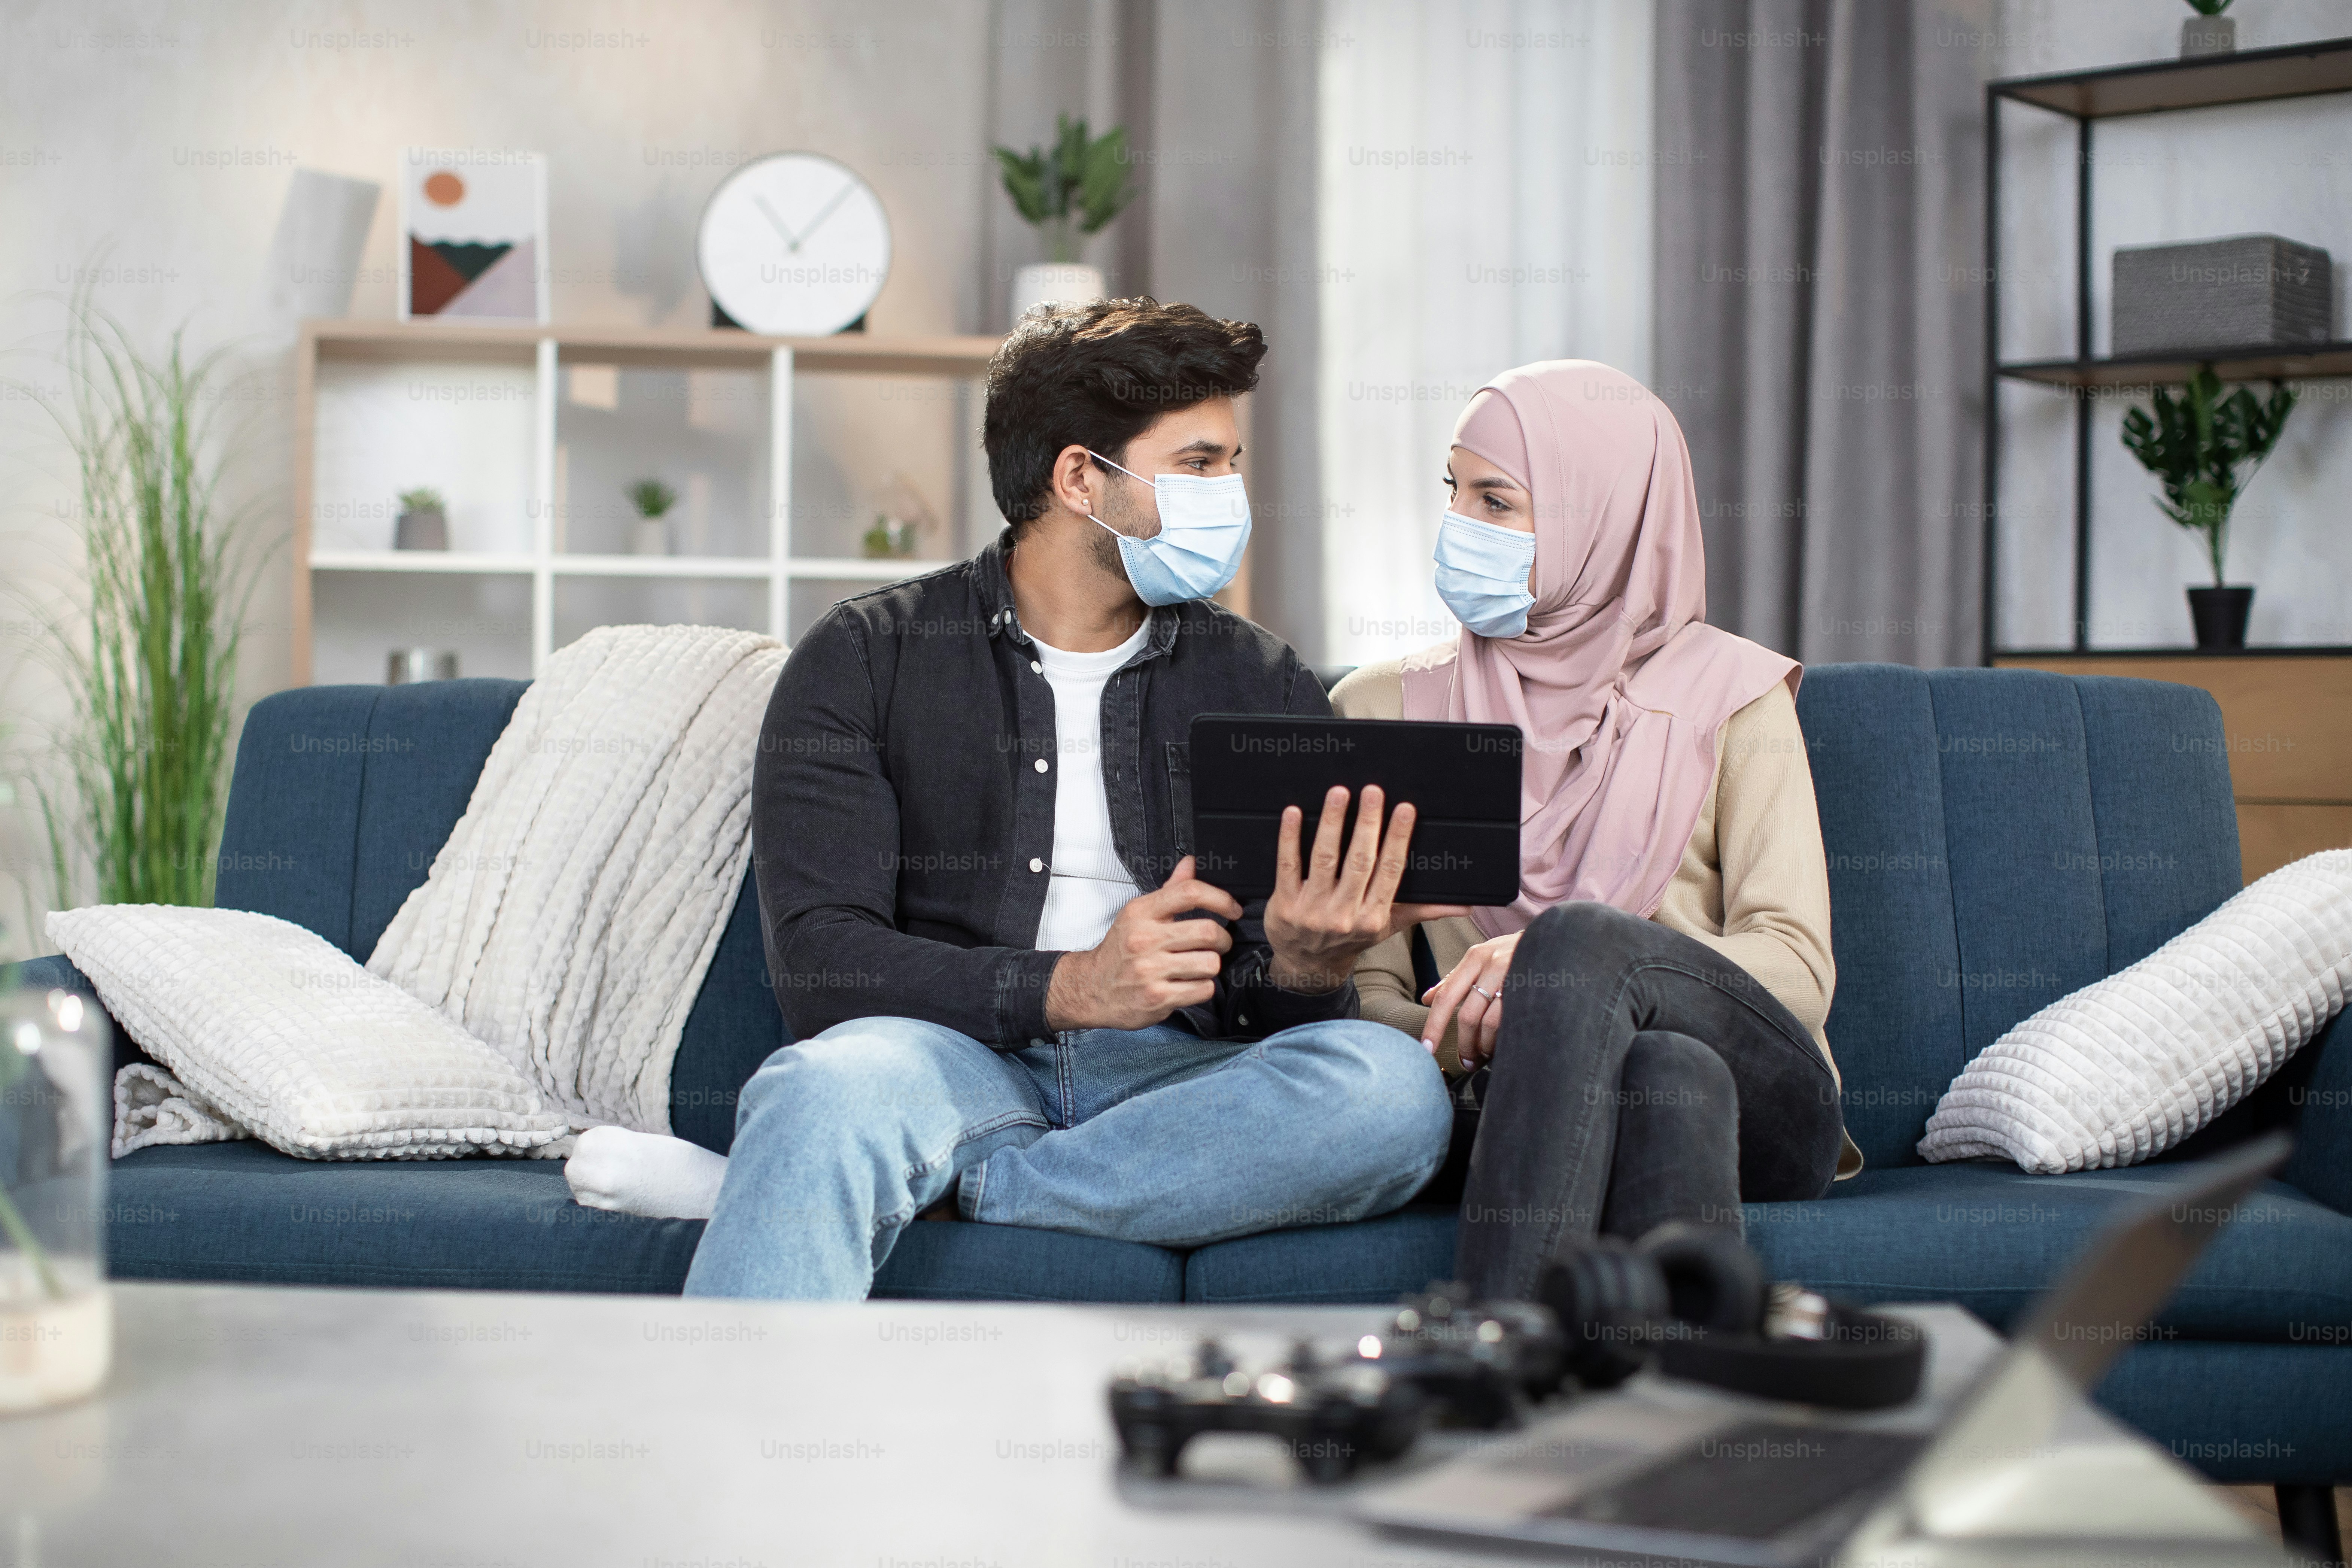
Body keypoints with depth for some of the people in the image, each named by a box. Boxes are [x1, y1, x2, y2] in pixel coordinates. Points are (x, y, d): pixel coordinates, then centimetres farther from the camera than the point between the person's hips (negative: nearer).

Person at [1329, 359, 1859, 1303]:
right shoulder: (1384, 708, 14)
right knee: (1670, 1075, -35)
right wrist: (1468, 1033, -16)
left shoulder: (1732, 695, 9)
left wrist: (1550, 972, -21)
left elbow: (1798, 969, -3)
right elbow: (1366, 996, 9)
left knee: (1579, 936, -32)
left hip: (1764, 1115, 0)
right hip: (1538, 1120, 1)